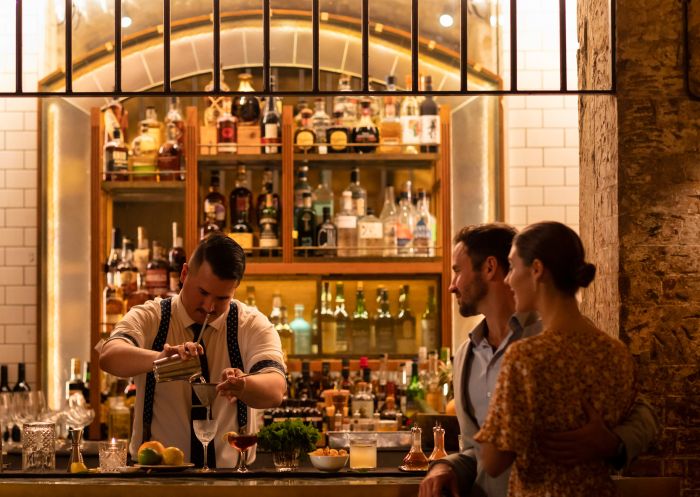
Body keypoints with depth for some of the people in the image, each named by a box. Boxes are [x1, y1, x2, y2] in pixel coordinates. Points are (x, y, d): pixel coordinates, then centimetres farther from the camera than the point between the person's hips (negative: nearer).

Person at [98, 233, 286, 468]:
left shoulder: (253, 325, -1)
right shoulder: (149, 318, -2)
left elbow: (275, 390, -17)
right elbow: (109, 356, -22)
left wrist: (242, 386, -39)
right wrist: (159, 358, -42)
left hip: (230, 469, 0)